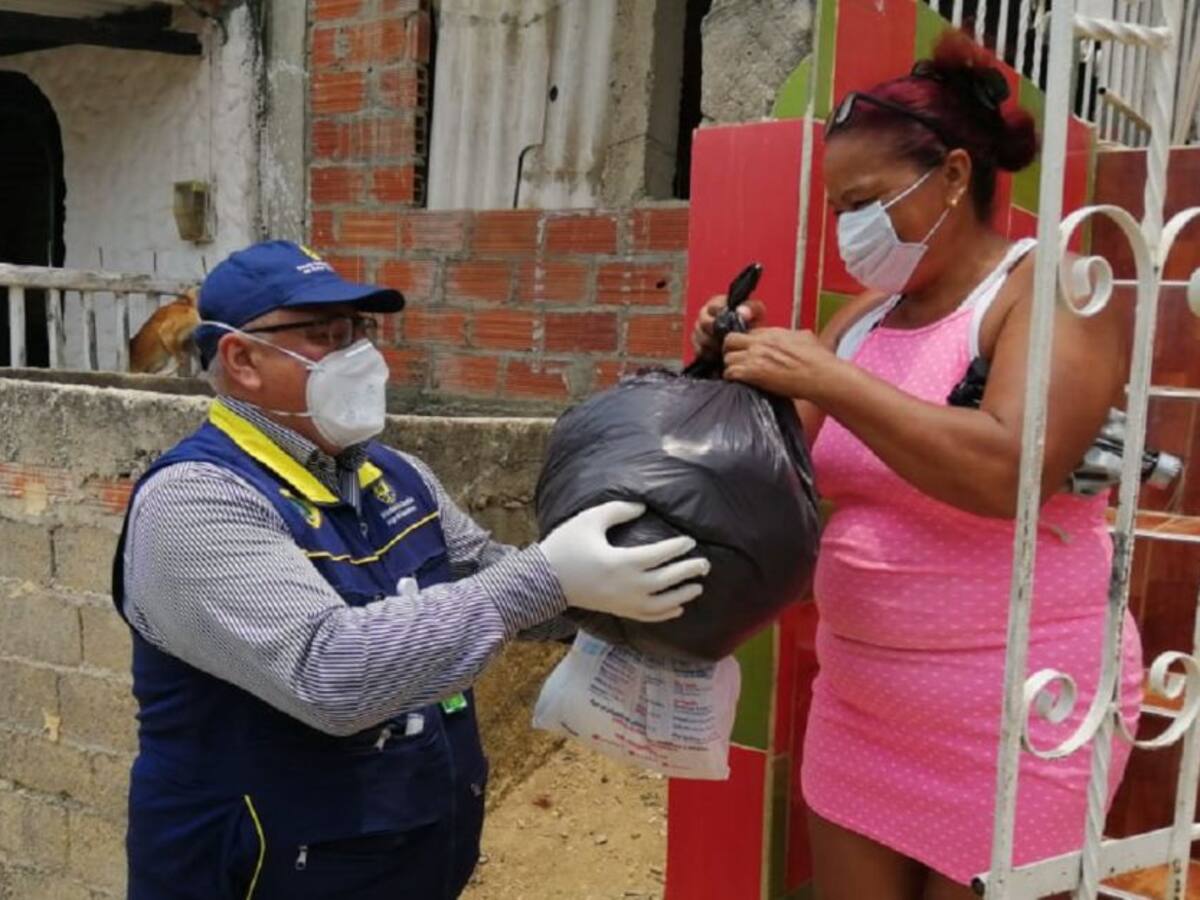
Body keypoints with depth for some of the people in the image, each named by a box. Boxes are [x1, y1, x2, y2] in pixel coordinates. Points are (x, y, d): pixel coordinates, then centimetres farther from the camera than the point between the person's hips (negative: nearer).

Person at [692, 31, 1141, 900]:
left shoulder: (1051, 286, -12)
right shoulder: (866, 315, 7)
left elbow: (1008, 469, -27)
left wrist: (825, 378, -25)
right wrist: (748, 369, -6)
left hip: (1008, 715, -6)